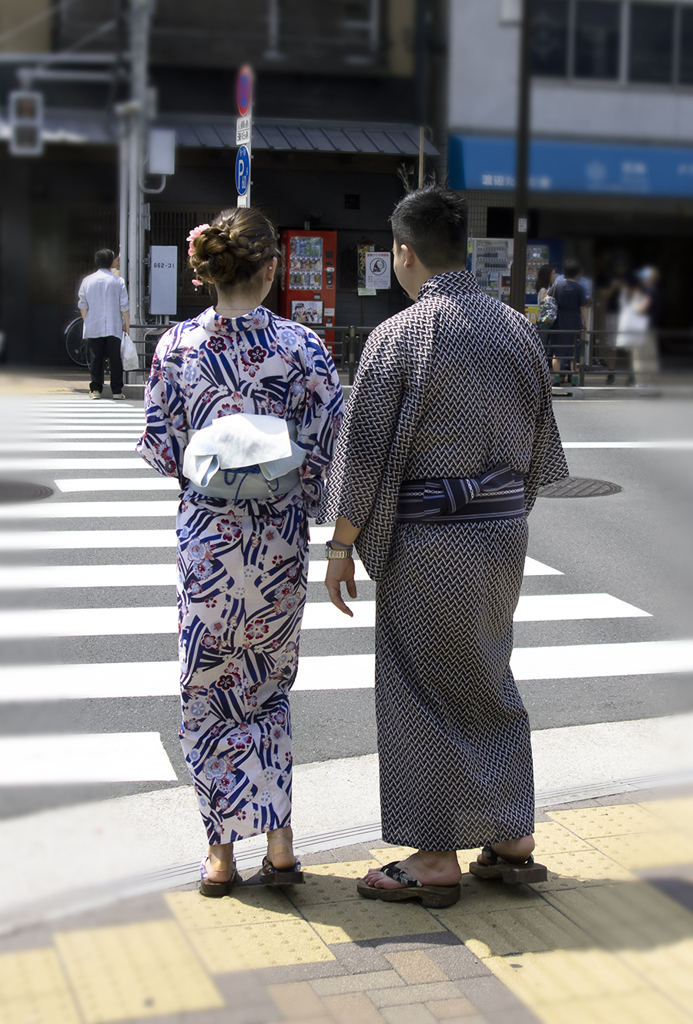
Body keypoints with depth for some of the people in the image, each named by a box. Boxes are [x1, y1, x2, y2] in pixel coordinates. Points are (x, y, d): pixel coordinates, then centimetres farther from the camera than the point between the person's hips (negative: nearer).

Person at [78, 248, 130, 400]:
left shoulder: (87, 281, 3)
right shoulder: (118, 281, -3)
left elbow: (83, 305, 7)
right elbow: (124, 306, -3)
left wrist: (86, 322, 18)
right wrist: (126, 323, 8)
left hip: (93, 328, 2)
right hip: (114, 328, -1)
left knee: (95, 359, 5)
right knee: (115, 359, 3)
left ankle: (95, 390, 3)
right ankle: (117, 391, 4)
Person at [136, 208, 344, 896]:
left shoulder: (176, 345, -5)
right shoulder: (301, 343, -7)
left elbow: (161, 446, 0)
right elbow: (332, 442, -5)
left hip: (206, 531, 0)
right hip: (280, 536, 0)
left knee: (207, 689, 11)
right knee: (270, 684, 16)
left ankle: (221, 852, 15)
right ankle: (278, 843, 11)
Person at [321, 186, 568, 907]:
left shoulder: (398, 337, -13)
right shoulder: (517, 330, 6)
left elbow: (362, 451, -12)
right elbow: (538, 443, 12)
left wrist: (342, 544, -3)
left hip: (428, 542, -6)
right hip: (504, 530, 6)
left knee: (421, 693, 5)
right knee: (489, 683, 18)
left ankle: (435, 859, 12)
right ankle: (513, 843, 24)